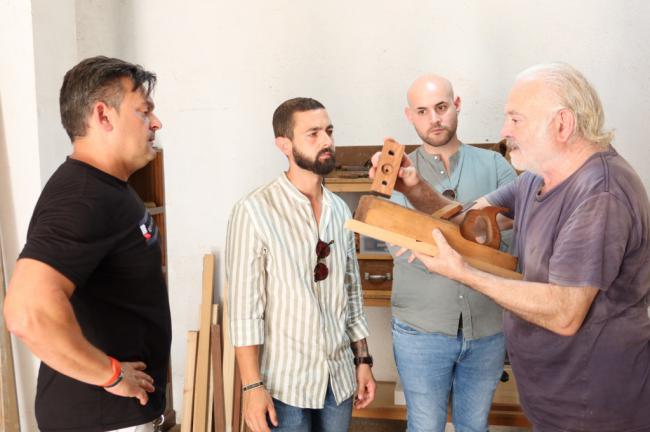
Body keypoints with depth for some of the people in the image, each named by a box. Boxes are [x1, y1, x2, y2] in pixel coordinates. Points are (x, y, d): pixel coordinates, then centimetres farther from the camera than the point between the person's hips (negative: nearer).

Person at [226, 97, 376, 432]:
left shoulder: (340, 210, 4)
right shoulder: (254, 212, -15)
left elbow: (352, 293, 10)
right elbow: (244, 307, -15)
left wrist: (363, 360, 10)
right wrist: (252, 385, -15)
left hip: (339, 377, 5)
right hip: (284, 380, -5)